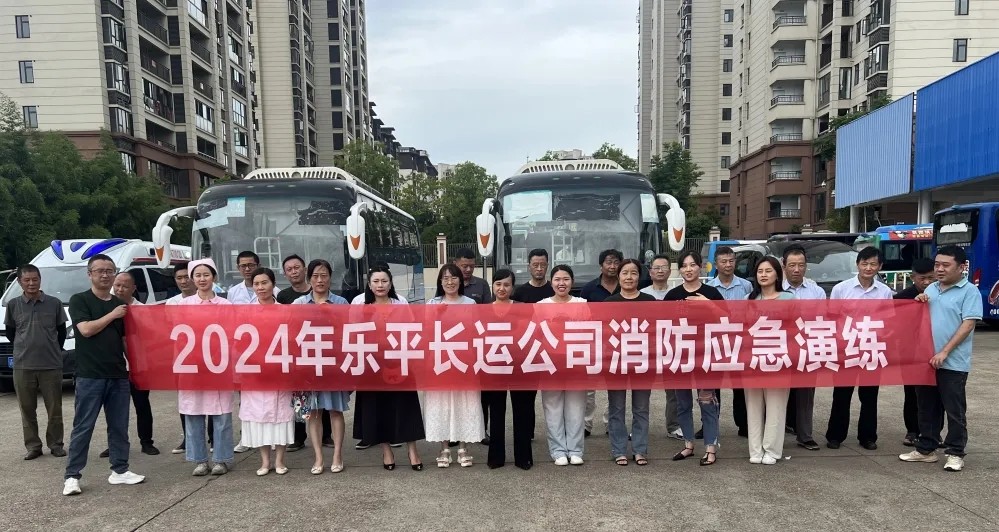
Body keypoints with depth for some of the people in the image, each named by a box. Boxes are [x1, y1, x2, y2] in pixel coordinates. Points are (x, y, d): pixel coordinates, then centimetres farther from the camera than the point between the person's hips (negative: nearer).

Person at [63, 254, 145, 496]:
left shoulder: (120, 304, 13)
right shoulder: (79, 300, -1)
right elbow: (86, 329, -15)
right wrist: (112, 315, -7)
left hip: (118, 375, 5)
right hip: (90, 376, -5)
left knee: (119, 426, 9)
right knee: (83, 427, 0)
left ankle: (119, 470, 18)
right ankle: (72, 476, 10)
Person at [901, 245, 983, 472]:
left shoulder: (970, 291, -7)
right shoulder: (931, 289, 12)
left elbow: (968, 324, -14)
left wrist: (944, 352, -19)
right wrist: (918, 304, -3)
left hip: (953, 363, -6)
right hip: (926, 359, 6)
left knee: (955, 410, 4)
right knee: (927, 408, 13)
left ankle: (955, 453, 15)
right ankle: (926, 449, 22)